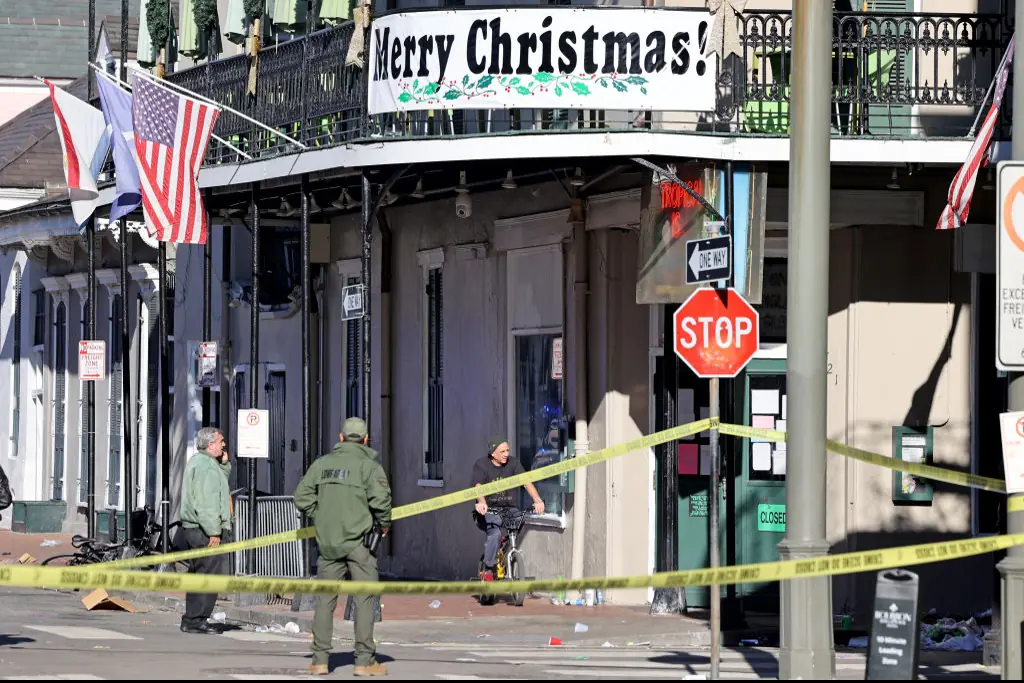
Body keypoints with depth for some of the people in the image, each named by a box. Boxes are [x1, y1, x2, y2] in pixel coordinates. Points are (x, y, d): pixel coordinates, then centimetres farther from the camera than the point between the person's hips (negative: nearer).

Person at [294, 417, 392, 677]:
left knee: (325, 599, 9)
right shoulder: (368, 465, -6)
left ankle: (320, 660, 8)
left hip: (327, 541, 4)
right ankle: (364, 660, 0)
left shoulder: (322, 463, 8)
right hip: (358, 540, -4)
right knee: (364, 599, 1)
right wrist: (384, 524, 1)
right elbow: (380, 499, -16)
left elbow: (302, 497, 5)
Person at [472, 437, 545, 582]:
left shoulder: (513, 463, 3)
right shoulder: (481, 465, -4)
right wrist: (481, 503, -43)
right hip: (488, 511, -3)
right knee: (495, 533, -32)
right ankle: (488, 570, -16)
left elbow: (526, 482, -10)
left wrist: (537, 500, -28)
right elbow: (478, 486, -21)